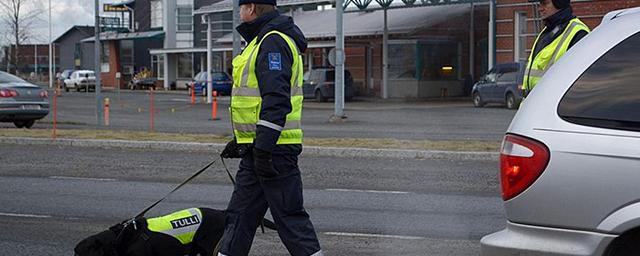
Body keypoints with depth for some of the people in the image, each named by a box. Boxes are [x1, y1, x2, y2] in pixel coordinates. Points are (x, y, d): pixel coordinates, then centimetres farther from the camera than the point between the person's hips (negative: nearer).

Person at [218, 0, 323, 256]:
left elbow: (276, 99, -24)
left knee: (289, 215, -6)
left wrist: (264, 147, -28)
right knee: (240, 213, 13)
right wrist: (240, 140, 28)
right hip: (258, 148, 10)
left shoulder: (273, 42, -15)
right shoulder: (263, 41, 19)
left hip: (272, 149, -10)